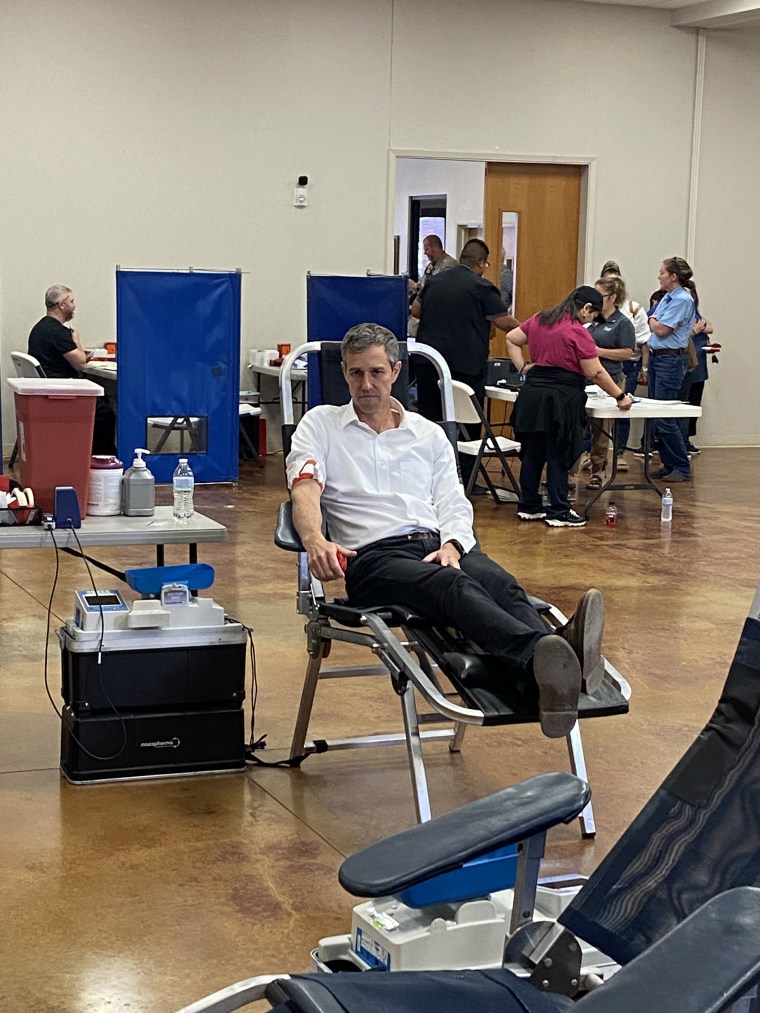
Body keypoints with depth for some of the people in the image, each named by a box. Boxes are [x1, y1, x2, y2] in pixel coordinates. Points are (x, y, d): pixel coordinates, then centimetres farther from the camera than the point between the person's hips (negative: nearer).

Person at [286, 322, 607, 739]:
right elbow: (305, 489, -1)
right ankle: (541, 661, -67)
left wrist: (452, 546, -7)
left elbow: (454, 504, 18)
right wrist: (315, 540, -24)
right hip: (374, 554, -4)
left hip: (440, 545, 4)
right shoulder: (320, 425, 16)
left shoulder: (428, 433, 25)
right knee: (453, 586, -38)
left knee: (500, 582, -32)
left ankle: (561, 659, -64)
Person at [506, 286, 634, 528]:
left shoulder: (540, 320, 10)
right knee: (558, 457, -1)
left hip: (532, 395, 7)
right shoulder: (578, 333, -13)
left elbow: (511, 339, 18)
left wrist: (523, 367, 14)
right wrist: (620, 397, -3)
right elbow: (596, 373, -11)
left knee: (533, 453, 13)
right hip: (561, 398, -7)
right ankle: (558, 512, 3)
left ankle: (529, 507, 20)